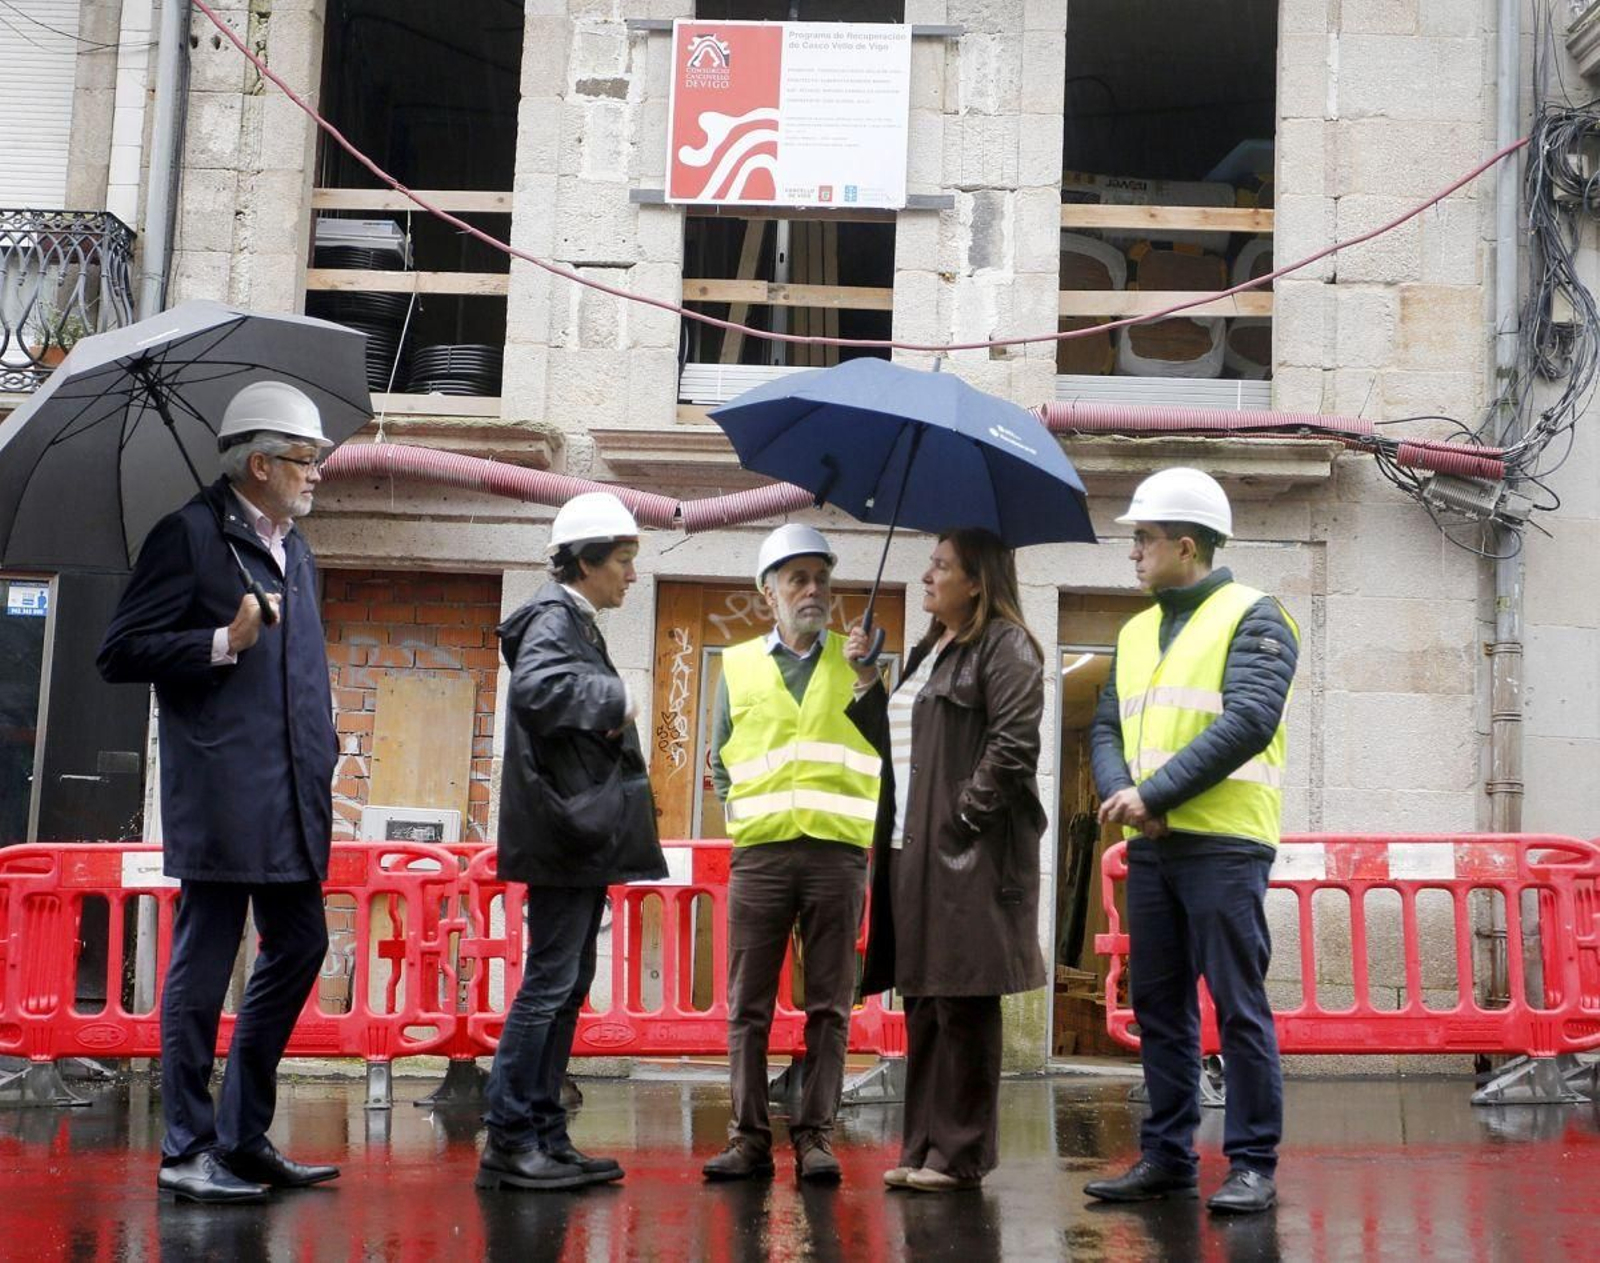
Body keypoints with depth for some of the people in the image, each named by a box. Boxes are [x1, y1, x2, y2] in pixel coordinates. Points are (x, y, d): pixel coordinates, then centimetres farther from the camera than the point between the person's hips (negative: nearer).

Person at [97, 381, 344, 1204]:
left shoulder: (295, 553, 19)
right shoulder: (189, 535, -6)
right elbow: (119, 655, -10)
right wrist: (224, 641, -19)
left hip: (291, 796, 9)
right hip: (221, 793, -8)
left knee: (299, 946, 11)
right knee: (204, 964, -3)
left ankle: (244, 1136, 21)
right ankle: (188, 1151, 6)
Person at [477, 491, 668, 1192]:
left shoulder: (577, 623, 20)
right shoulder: (552, 619, -10)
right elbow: (535, 689, -30)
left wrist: (613, 715, 0)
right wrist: (615, 700, -18)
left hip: (587, 835, 10)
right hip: (566, 830, -10)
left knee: (567, 987, 11)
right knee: (548, 983, -8)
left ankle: (545, 1137, 16)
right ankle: (507, 1141, -3)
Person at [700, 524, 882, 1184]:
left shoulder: (856, 661, 12)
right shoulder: (739, 665, 14)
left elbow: (881, 749, 9)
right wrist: (742, 813, 7)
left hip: (839, 851, 0)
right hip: (761, 850, 1)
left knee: (828, 1005, 1)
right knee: (749, 1005, 0)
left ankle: (815, 1135, 7)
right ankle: (749, 1136, 6)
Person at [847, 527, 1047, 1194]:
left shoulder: (1005, 646, -6)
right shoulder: (927, 652, 22)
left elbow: (1012, 743, -16)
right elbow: (894, 741, 21)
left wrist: (964, 817, -18)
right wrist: (867, 682, 11)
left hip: (970, 853, -9)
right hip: (913, 850, 9)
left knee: (963, 1005, -4)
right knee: (921, 1002, 11)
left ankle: (960, 1154, 3)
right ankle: (922, 1147, 18)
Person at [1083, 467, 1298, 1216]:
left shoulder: (1252, 618, -4)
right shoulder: (1137, 632, 18)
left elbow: (1248, 723, -16)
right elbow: (1106, 727, 12)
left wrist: (1154, 792, -19)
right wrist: (1119, 791, -10)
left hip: (1223, 844, -7)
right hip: (1150, 845, 7)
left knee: (1238, 1007, -3)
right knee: (1158, 1005, 10)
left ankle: (1252, 1165, 4)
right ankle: (1166, 1156, 18)